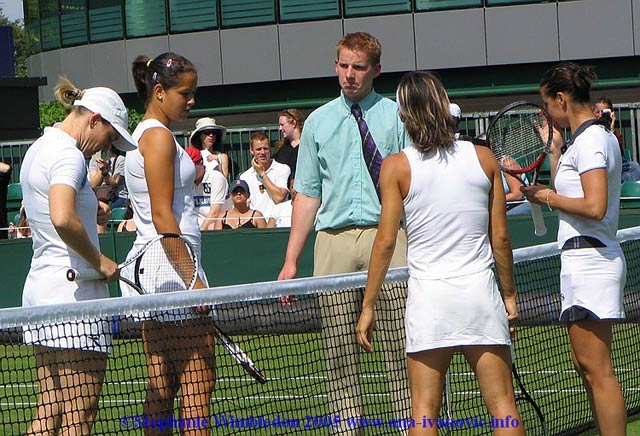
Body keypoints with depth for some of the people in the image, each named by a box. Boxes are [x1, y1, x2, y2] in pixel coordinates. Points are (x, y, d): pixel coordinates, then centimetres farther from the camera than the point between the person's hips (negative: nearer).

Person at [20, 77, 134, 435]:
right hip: (75, 293, -10)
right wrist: (99, 261, -17)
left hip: (39, 287, 10)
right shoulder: (67, 155, -14)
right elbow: (63, 220, -30)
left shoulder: (39, 148, 18)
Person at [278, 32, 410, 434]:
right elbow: (308, 195, 15)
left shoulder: (397, 117, 8)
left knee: (402, 348, -5)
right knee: (340, 355, 1)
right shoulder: (318, 122, 15)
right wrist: (292, 259, 9)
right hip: (334, 240, 2)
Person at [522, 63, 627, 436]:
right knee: (586, 365, 15)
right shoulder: (596, 136, 16)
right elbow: (567, 191, 23)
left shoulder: (590, 141, -14)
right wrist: (555, 149, 16)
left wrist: (550, 198, -11)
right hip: (586, 260, 11)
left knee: (597, 370, -10)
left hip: (589, 258, -11)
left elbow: (595, 207, -25)